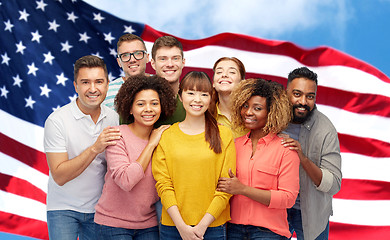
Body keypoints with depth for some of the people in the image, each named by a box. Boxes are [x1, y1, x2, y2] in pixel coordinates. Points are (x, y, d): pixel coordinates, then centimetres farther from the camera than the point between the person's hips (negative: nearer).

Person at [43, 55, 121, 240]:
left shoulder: (114, 118, 0)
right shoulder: (57, 120, -15)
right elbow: (59, 176, -19)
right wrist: (95, 148, -28)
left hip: (99, 208, 4)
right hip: (63, 209, -4)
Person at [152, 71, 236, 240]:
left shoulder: (224, 135, 1)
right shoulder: (166, 136, 3)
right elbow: (163, 183, -2)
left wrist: (203, 224, -10)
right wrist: (182, 226, -11)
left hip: (212, 226, 0)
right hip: (172, 226, 1)